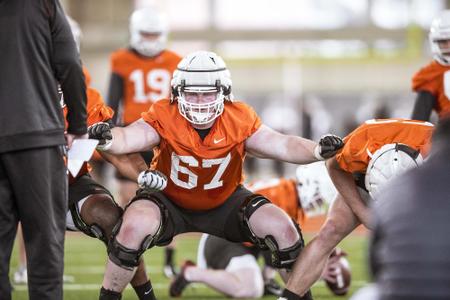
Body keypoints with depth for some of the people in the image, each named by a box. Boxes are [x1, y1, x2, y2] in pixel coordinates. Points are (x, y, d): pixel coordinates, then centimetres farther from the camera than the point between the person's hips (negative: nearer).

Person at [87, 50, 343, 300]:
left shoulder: (239, 120, -16)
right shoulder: (164, 117, -22)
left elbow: (284, 146, -19)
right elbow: (126, 139, -37)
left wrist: (318, 151, -38)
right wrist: (107, 140, -60)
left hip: (224, 202, 2)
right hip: (171, 202, -2)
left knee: (283, 230, -15)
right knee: (135, 227, -33)